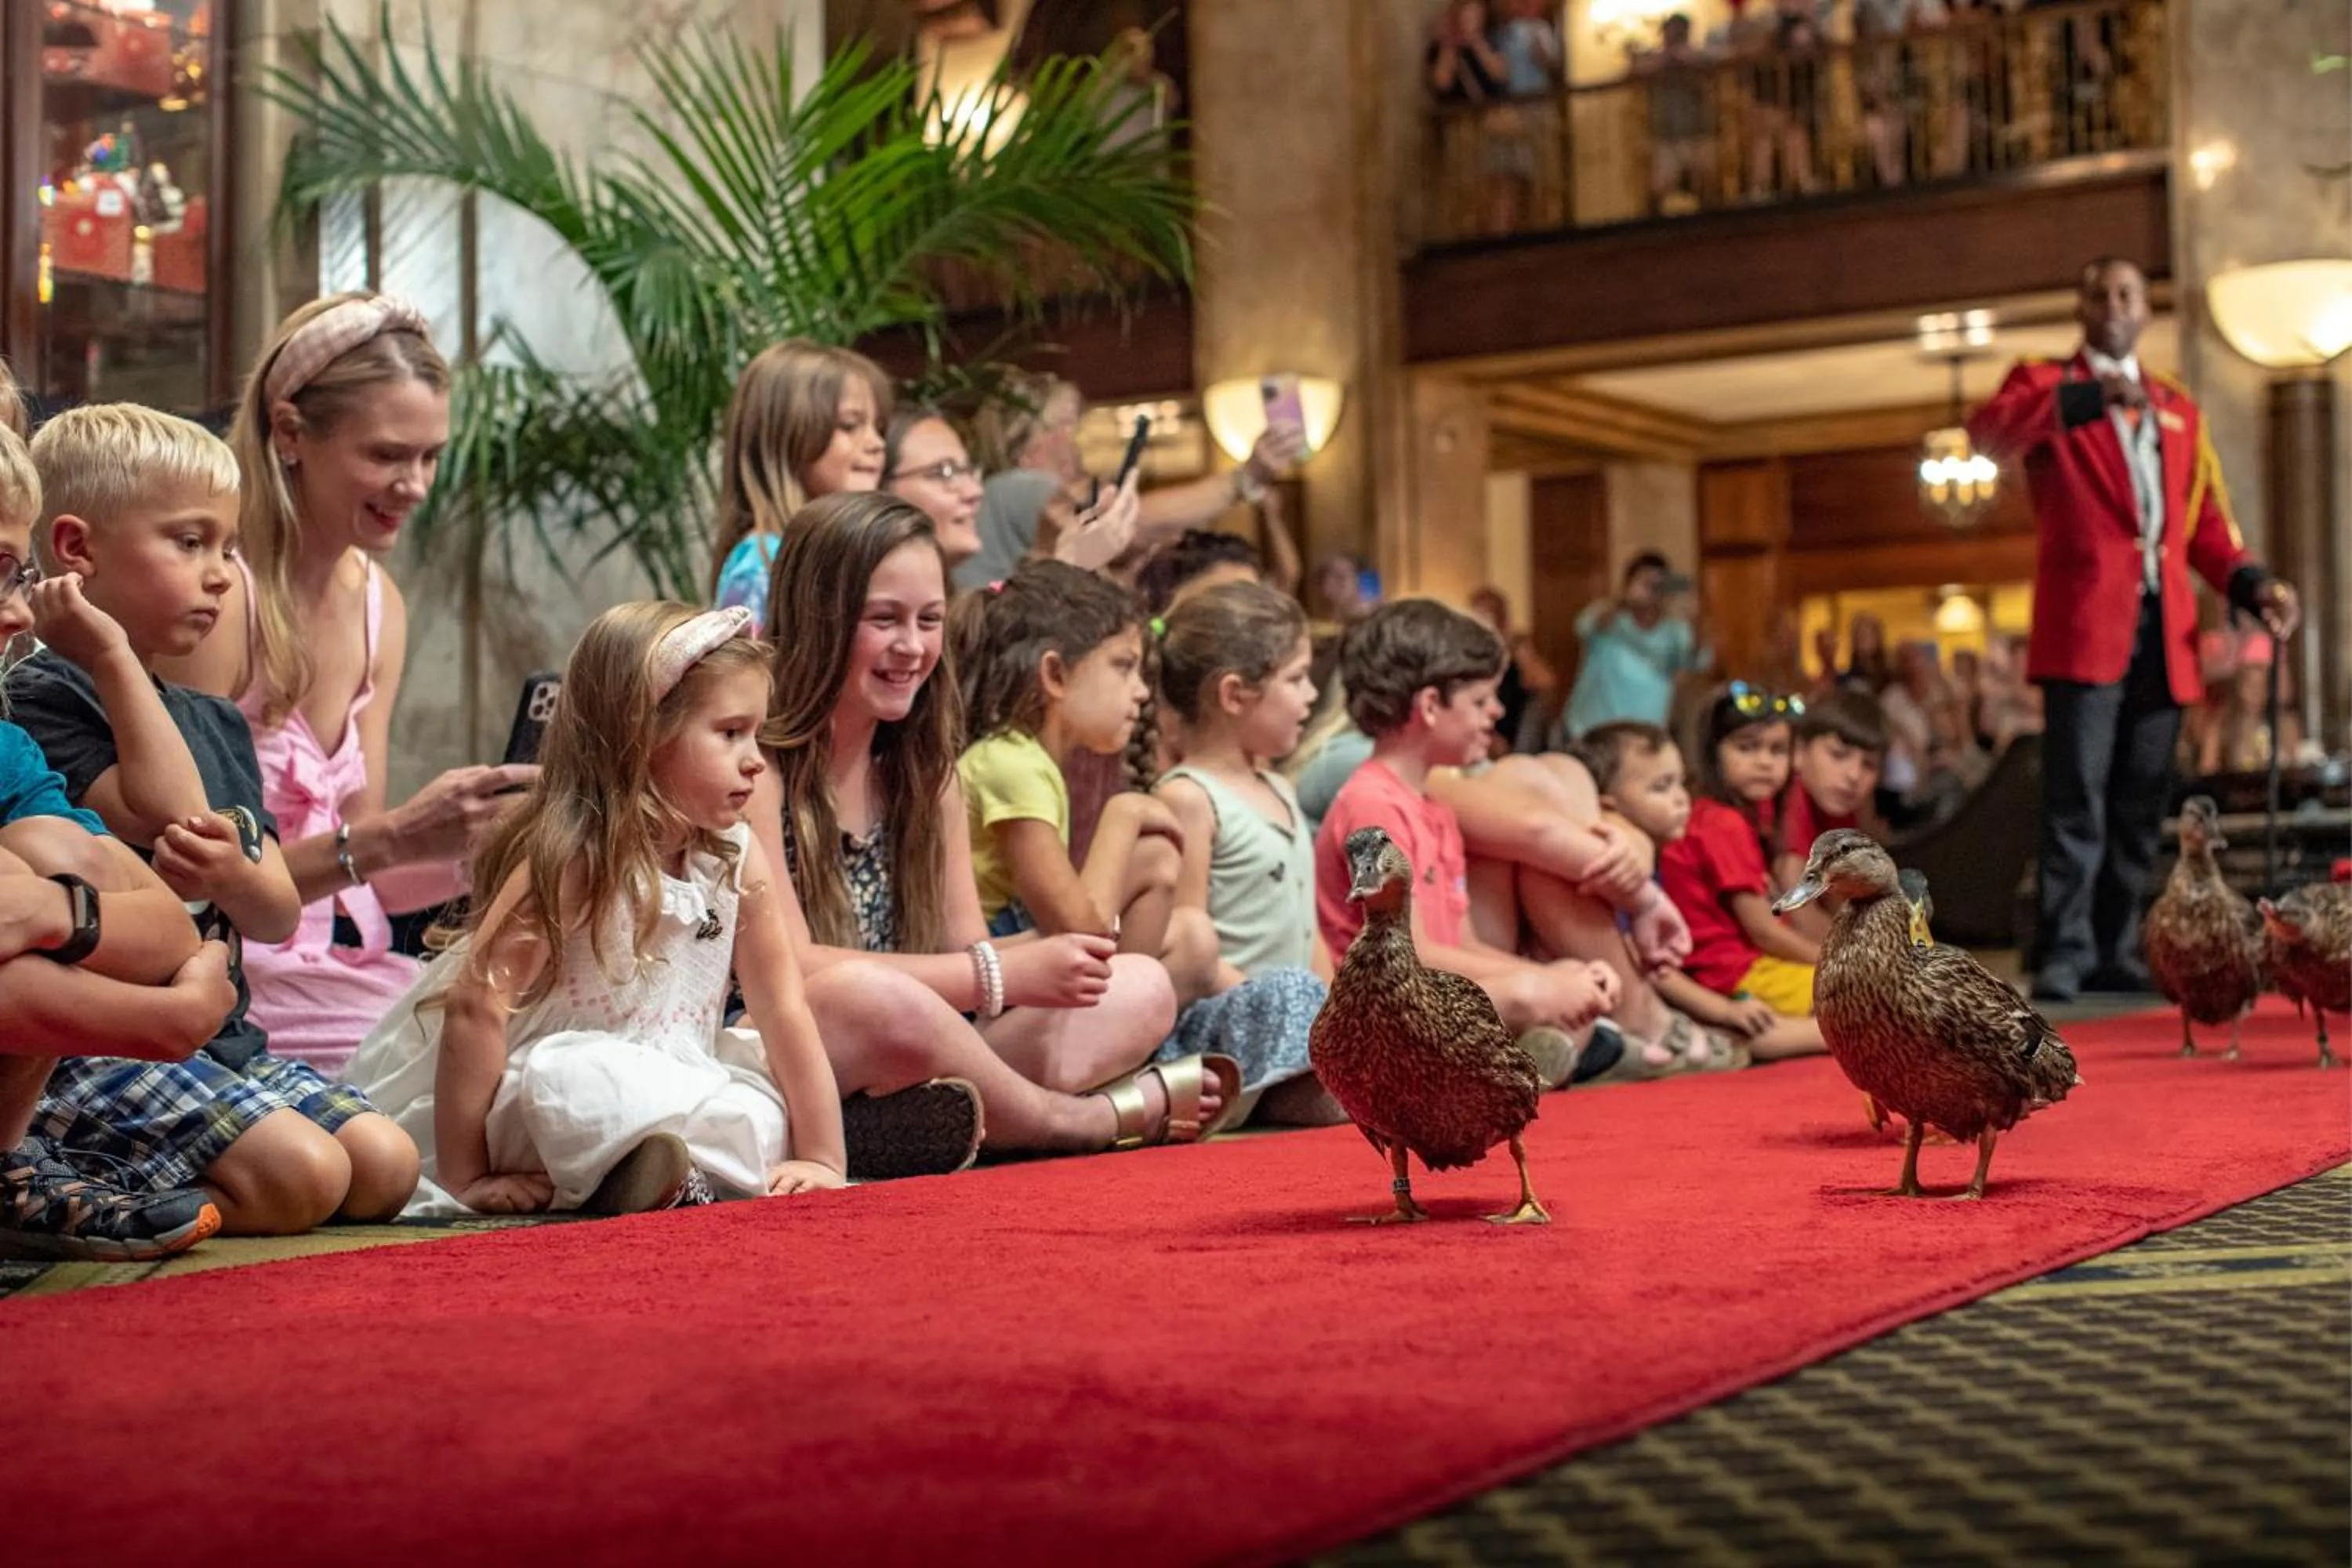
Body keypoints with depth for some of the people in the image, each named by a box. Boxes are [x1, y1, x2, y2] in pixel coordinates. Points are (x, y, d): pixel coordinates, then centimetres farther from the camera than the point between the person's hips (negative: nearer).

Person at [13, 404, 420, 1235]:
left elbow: (279, 915, 10)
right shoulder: (37, 701, -8)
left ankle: (105, 1186, 3)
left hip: (221, 1035, 8)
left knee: (385, 1166, -6)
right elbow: (170, 813, -23)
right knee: (299, 1174, -23)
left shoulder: (218, 723, 16)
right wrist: (114, 657, -17)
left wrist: (234, 876, -15)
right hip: (93, 1048, -8)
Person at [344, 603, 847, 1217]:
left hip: (663, 1083, 7)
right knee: (569, 1078, -36)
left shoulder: (735, 857, -2)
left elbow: (784, 1009, 0)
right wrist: (464, 1178, -27)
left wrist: (822, 1160, -6)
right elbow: (477, 1008, -25)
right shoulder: (572, 861, -20)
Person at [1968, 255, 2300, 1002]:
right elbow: (1988, 434, -15)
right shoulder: (2045, 384, 8)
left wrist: (2250, 581, 1)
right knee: (2077, 801, -9)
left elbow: (2205, 524, 19)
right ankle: (2064, 955, -7)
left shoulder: (2179, 408, 22)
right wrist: (2091, 397, -23)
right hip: (2086, 623, -5)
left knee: (2141, 807, 7)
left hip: (2164, 630, 5)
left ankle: (2115, 951, 14)